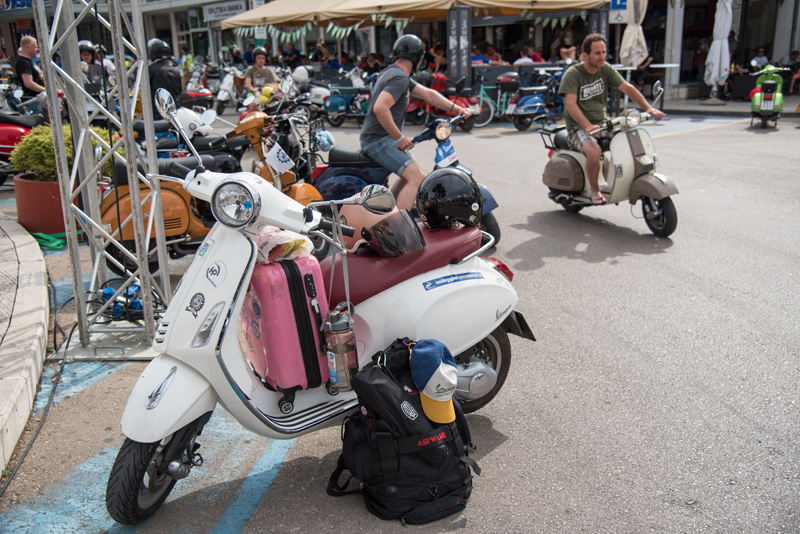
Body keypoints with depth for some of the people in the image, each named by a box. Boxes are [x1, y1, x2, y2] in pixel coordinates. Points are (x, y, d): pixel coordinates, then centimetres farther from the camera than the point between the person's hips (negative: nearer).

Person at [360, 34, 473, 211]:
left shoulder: (395, 73, 16)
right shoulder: (399, 77, -17)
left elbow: (428, 94, 16)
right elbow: (380, 108, -31)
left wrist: (458, 109, 10)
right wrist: (399, 138, -22)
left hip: (384, 139, 11)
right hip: (379, 140, -11)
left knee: (410, 174, 25)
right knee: (417, 177, -22)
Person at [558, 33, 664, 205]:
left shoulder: (605, 69, 6)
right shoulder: (572, 74, -11)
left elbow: (627, 88, -1)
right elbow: (570, 104, -24)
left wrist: (649, 109, -16)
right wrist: (588, 126, -39)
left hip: (602, 123, 6)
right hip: (578, 127, -6)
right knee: (594, 151, -36)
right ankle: (594, 190, -12)